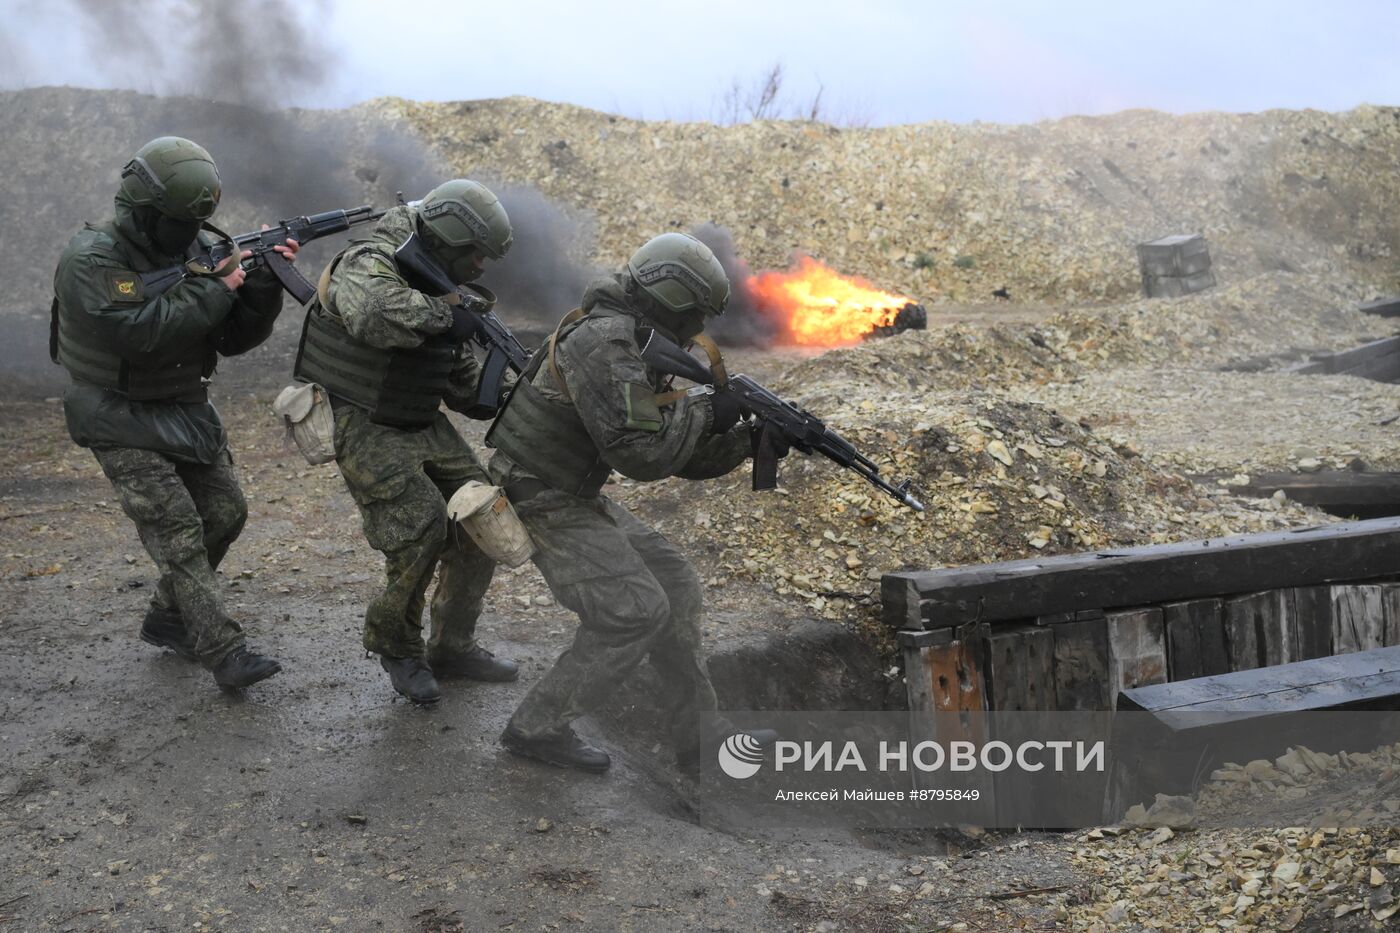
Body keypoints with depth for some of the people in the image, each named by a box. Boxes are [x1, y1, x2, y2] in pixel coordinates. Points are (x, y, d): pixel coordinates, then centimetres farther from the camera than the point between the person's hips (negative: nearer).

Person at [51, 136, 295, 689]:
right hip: (124, 422, -7)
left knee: (225, 514, 8)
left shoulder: (198, 248, 2)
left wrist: (264, 284, -16)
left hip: (188, 413, 7)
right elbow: (137, 331, -32)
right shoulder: (92, 259, -17)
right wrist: (215, 289, -26)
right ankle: (223, 653, -14)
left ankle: (168, 619, 26)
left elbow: (234, 338, 1)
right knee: (177, 531, -14)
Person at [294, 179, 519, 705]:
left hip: (423, 425, 9)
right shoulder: (369, 266, -17)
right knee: (422, 529, -19)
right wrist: (443, 313, -29)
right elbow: (374, 315, -43)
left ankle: (452, 646, 16)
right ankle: (395, 646, 5)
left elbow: (462, 386, 12)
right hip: (364, 426, -9)